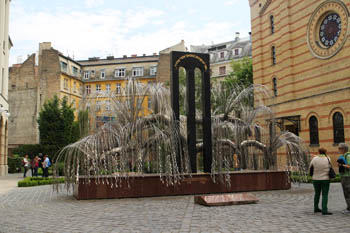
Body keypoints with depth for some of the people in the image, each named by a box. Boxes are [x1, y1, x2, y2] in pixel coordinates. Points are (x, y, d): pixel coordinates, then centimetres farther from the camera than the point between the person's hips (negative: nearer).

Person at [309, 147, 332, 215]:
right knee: (325, 195, -1)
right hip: (325, 179, -2)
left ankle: (316, 208, 24)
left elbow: (310, 166, 5)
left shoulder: (315, 159, -7)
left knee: (317, 194, 17)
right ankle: (324, 211, -7)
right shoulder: (328, 159, -7)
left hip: (316, 179, 3)